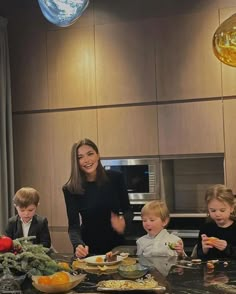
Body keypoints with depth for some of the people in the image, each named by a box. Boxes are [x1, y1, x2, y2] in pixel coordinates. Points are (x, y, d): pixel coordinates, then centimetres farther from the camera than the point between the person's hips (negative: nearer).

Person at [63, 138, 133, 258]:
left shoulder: (115, 178, -8)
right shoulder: (70, 189, -11)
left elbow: (127, 210, 0)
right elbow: (73, 225, -14)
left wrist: (123, 221, -22)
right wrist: (78, 245, -33)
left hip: (116, 245, 1)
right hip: (89, 249, 0)